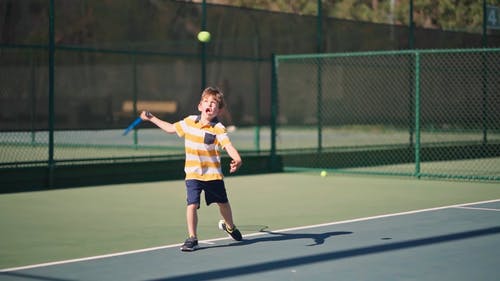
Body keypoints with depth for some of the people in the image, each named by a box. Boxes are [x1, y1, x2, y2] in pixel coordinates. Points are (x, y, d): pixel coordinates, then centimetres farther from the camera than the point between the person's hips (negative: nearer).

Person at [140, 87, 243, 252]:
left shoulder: (219, 129, -12)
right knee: (192, 205, -13)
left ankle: (229, 226, 46)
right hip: (193, 174, 1)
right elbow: (171, 128, 20)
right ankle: (192, 238, -3)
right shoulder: (189, 122, 2)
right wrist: (151, 118, 24)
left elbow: (229, 146, -26)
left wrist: (237, 160, -46)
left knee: (223, 203, 17)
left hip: (213, 174, -1)